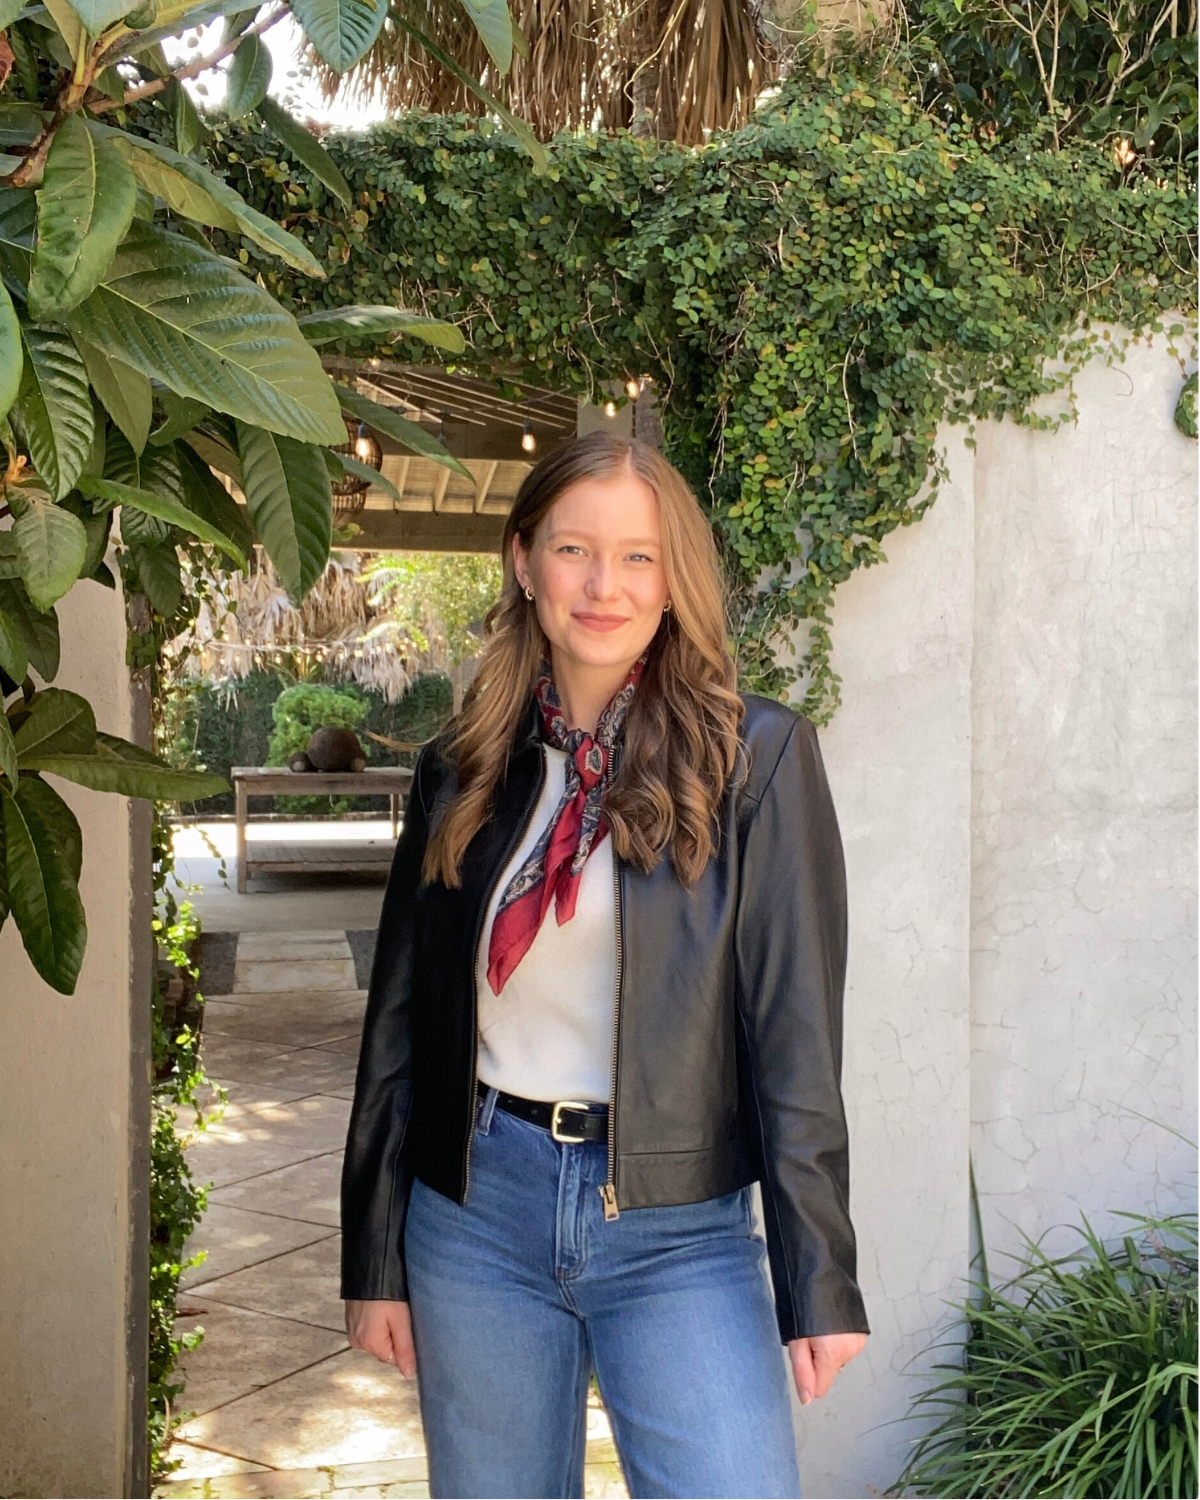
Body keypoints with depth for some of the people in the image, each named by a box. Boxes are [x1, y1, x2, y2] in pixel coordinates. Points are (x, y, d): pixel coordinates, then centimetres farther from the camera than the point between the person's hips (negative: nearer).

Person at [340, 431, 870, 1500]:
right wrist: (375, 1259, 8)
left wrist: (821, 1281, -9)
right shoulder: (461, 771, 5)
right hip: (479, 1210, 3)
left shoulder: (752, 755, -5)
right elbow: (402, 1018, 8)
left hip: (676, 1234, -3)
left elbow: (797, 1030, -7)